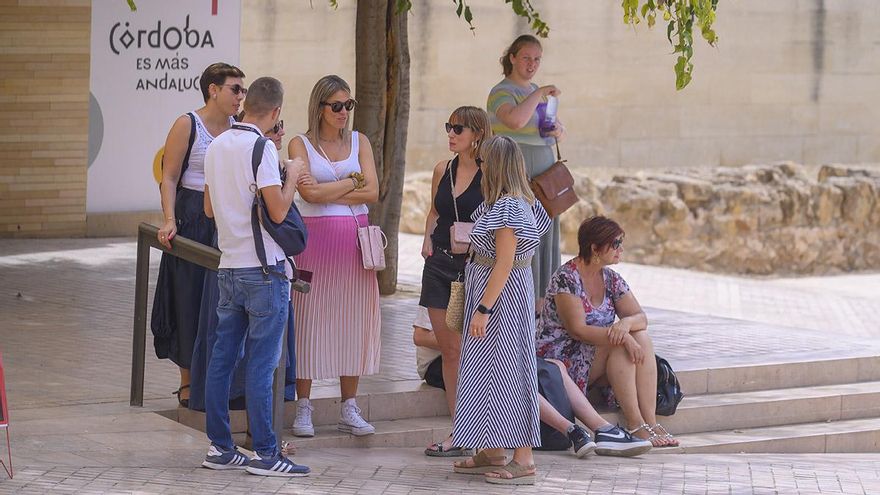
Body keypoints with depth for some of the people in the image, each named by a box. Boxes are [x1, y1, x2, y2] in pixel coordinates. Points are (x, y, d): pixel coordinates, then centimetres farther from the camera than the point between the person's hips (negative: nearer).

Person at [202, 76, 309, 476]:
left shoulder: (216, 147, 9)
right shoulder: (261, 148, -14)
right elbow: (278, 211, -18)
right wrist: (292, 176, -3)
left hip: (228, 267, 7)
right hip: (262, 270, -7)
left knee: (222, 357, 9)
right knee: (261, 363, -4)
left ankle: (220, 447, 14)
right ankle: (265, 454, -1)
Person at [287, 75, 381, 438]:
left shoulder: (359, 142, 10)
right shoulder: (300, 144, 1)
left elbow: (372, 192, -2)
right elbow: (309, 193, -13)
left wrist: (326, 192, -9)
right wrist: (352, 181, -5)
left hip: (355, 237, 3)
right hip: (314, 237, -3)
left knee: (352, 319, 4)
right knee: (309, 319, -2)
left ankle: (349, 410, 10)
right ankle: (303, 409, 5)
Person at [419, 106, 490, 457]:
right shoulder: (443, 170, 9)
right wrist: (427, 239, 8)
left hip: (475, 267, -6)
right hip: (440, 263, 6)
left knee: (468, 351, -6)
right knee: (448, 350, 7)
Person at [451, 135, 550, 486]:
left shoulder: (507, 207, -20)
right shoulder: (508, 203, 10)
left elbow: (504, 264, -23)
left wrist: (483, 309, -23)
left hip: (503, 298, -10)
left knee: (506, 370, -6)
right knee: (488, 370, 14)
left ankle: (523, 461, -3)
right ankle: (493, 454, 22)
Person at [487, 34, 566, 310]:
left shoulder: (538, 93, 18)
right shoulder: (502, 92, -6)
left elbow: (559, 128, 25)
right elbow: (515, 120, -27)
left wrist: (558, 131, 2)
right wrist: (539, 93, -19)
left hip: (543, 174, 8)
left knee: (543, 235, 7)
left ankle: (539, 299, 11)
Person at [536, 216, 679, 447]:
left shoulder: (611, 279, 7)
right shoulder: (566, 278, -16)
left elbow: (641, 318, -1)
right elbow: (577, 329, -24)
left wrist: (626, 323, -26)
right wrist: (623, 337, -31)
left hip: (596, 353, 7)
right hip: (559, 357, -7)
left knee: (642, 338, -17)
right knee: (621, 343, -26)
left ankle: (650, 420, -27)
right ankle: (635, 424, -28)